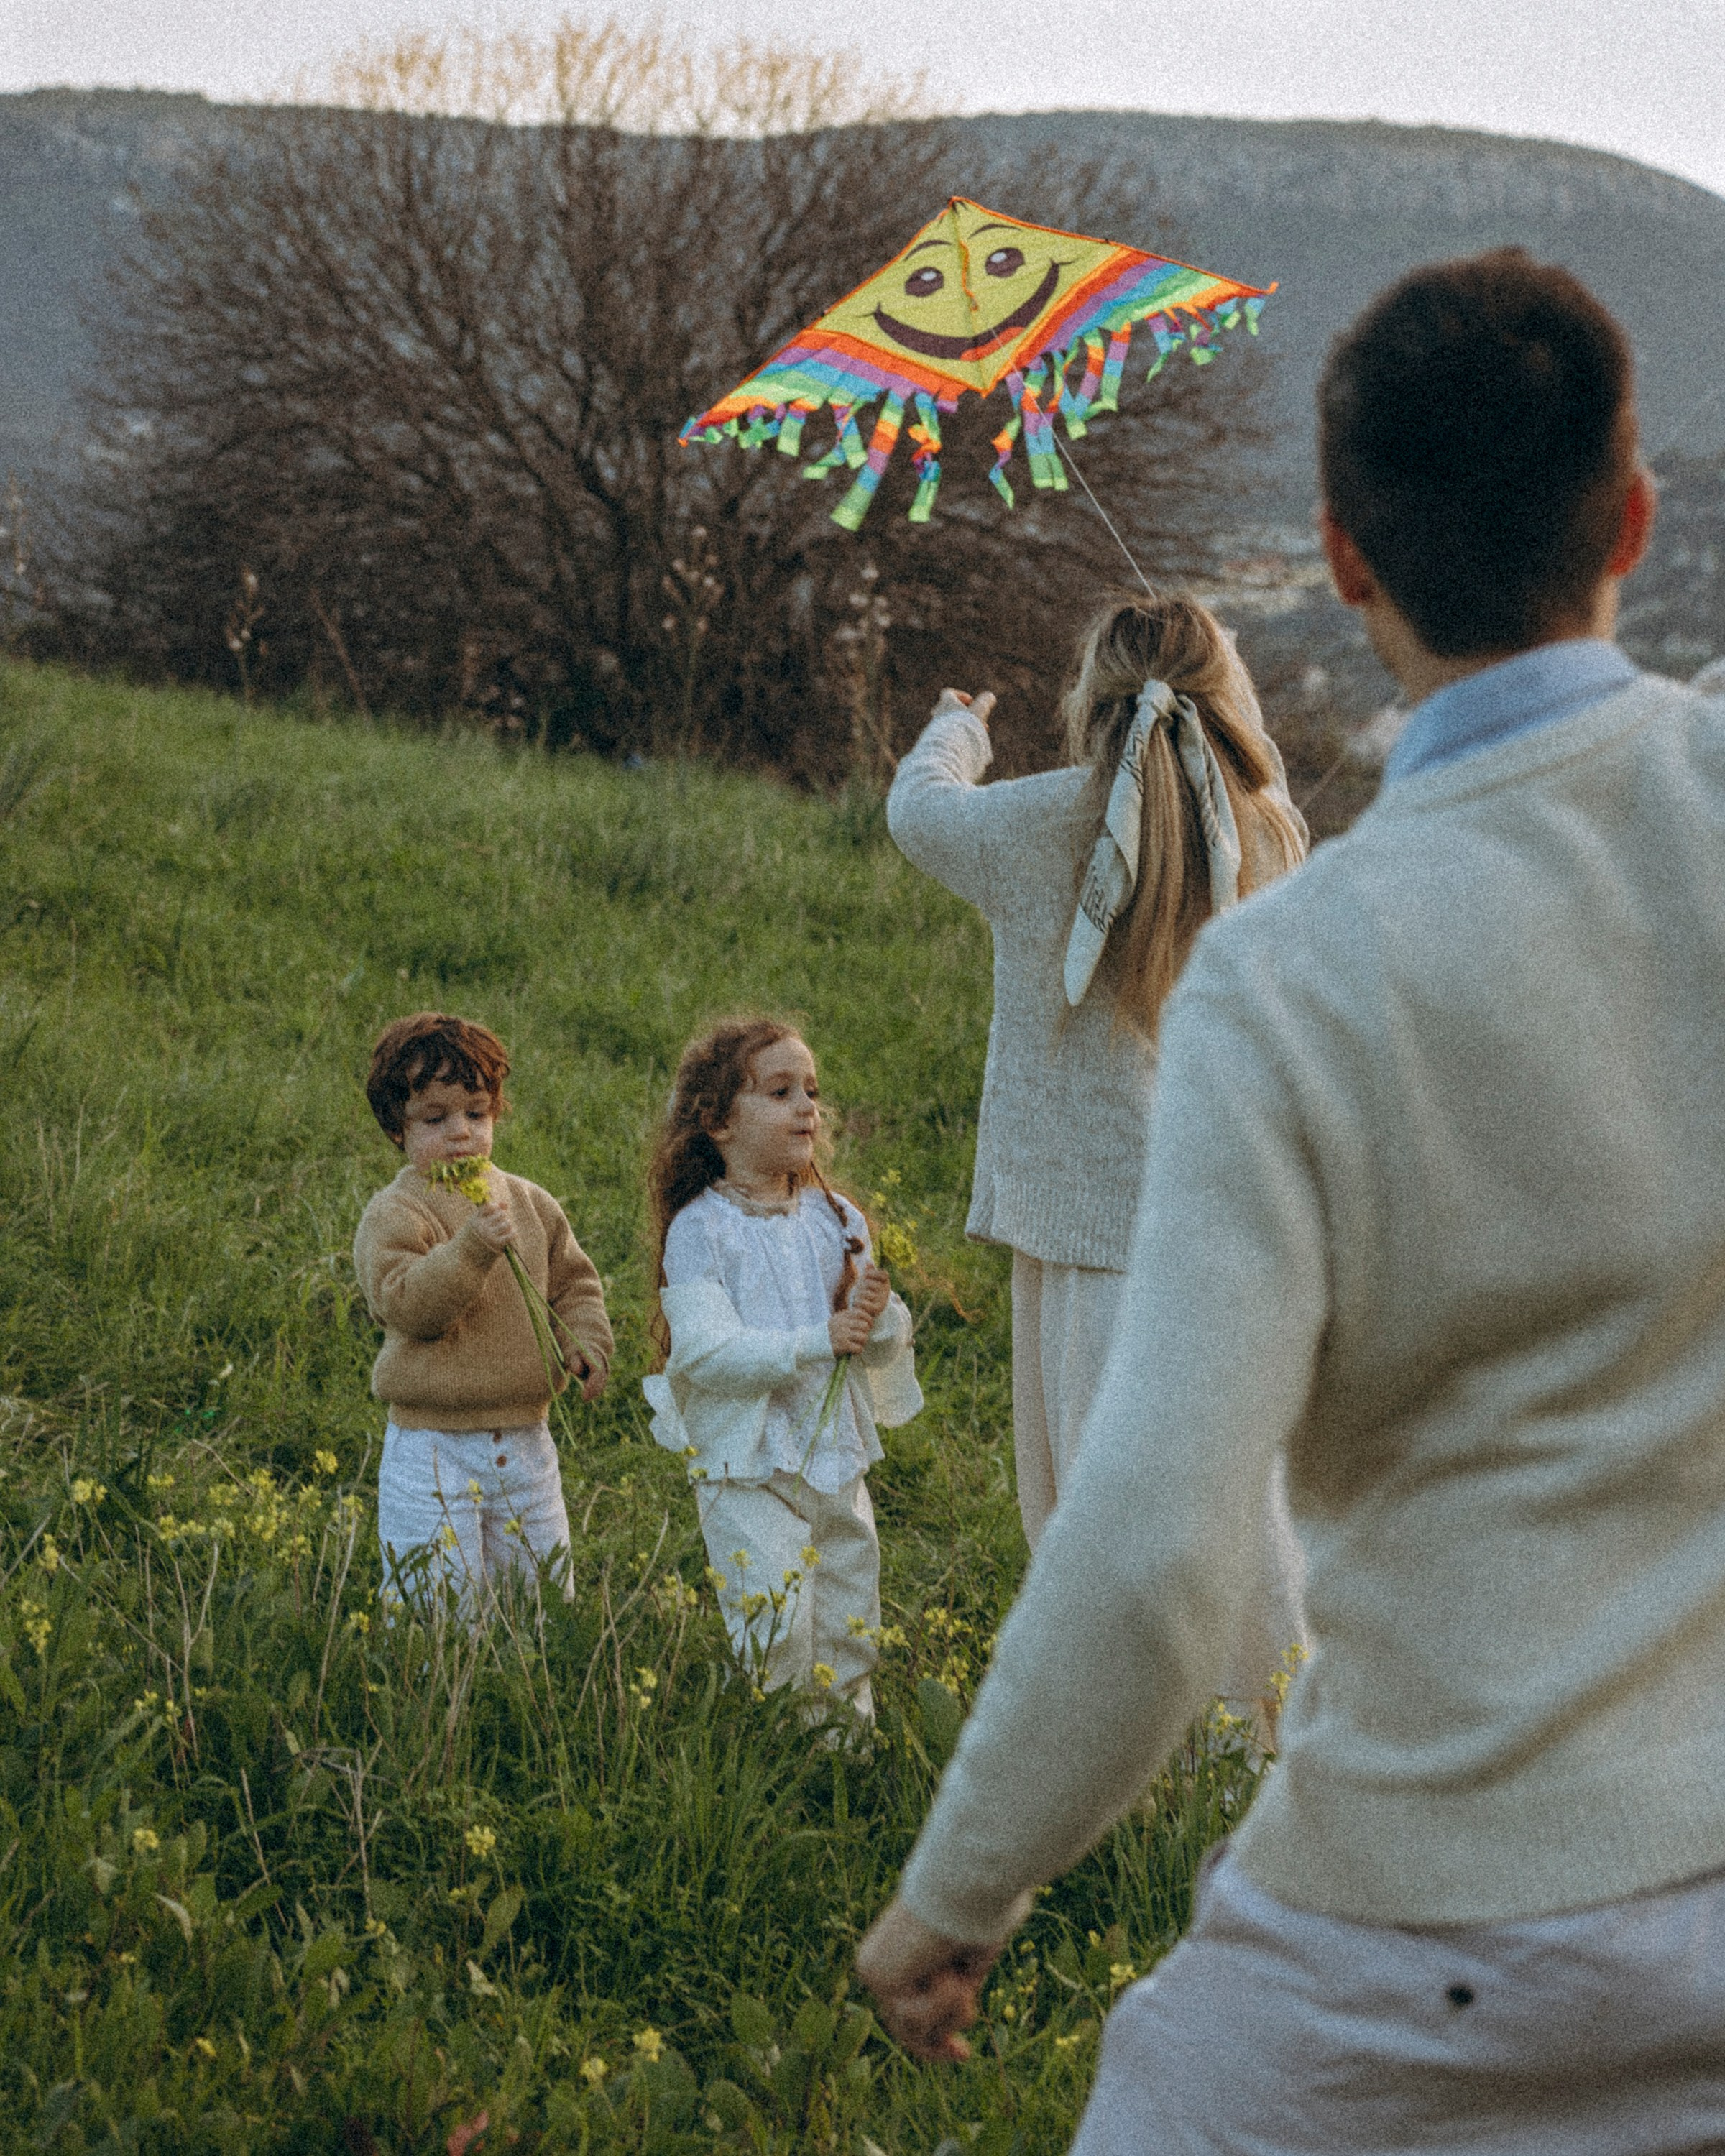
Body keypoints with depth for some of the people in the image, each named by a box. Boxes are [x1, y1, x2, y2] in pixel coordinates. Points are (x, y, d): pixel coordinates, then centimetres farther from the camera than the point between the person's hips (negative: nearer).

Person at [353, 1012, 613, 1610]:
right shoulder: (392, 1216, -8)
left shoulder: (529, 1202, 9)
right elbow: (407, 1305, -21)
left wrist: (585, 1343, -1)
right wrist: (473, 1246, -31)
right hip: (433, 1447, -5)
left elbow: (573, 1283, 17)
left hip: (525, 1443, 5)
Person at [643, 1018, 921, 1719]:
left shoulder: (836, 1219, 6)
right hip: (747, 1465, -5)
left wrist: (879, 1318, -14)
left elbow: (886, 1346, 10)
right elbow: (706, 1351, -21)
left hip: (837, 1460, 5)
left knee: (851, 1633, 13)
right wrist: (815, 1343, -26)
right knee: (775, 1639, -10)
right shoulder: (700, 1230, -10)